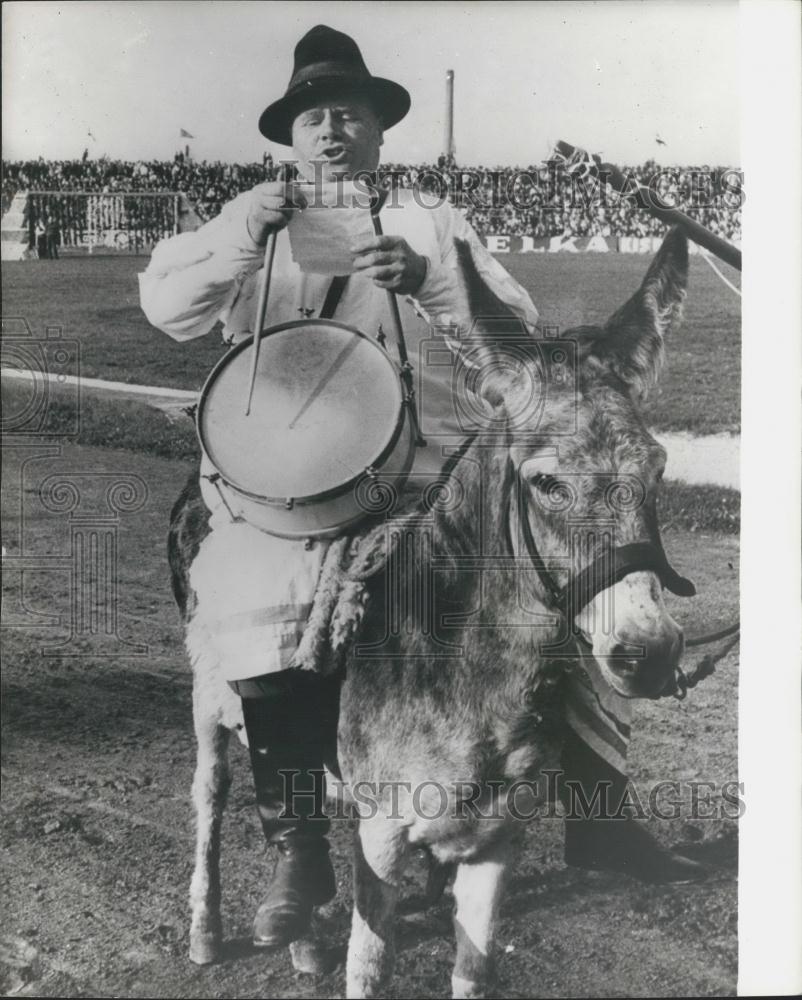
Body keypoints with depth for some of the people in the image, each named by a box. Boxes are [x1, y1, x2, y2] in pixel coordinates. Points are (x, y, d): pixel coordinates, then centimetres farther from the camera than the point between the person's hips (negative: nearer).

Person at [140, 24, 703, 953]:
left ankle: (598, 814, 6)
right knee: (261, 597, -24)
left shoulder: (433, 225, 14)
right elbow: (166, 307, 0)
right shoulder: (252, 223, 15)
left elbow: (516, 335, 0)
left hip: (429, 469, 0)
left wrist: (425, 280, -18)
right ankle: (298, 847, -5)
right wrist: (246, 238, -15)